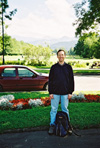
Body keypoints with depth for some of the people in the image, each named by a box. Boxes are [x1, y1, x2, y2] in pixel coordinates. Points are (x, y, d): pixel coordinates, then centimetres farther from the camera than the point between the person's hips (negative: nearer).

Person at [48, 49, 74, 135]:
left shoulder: (68, 67, 4)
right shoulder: (53, 67, 3)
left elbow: (71, 80, 5)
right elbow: (50, 81, 4)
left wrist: (70, 92, 0)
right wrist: (50, 92, -1)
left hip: (65, 93, 0)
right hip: (55, 93, 0)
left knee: (65, 109, 9)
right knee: (54, 109, 6)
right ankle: (52, 125, 18)